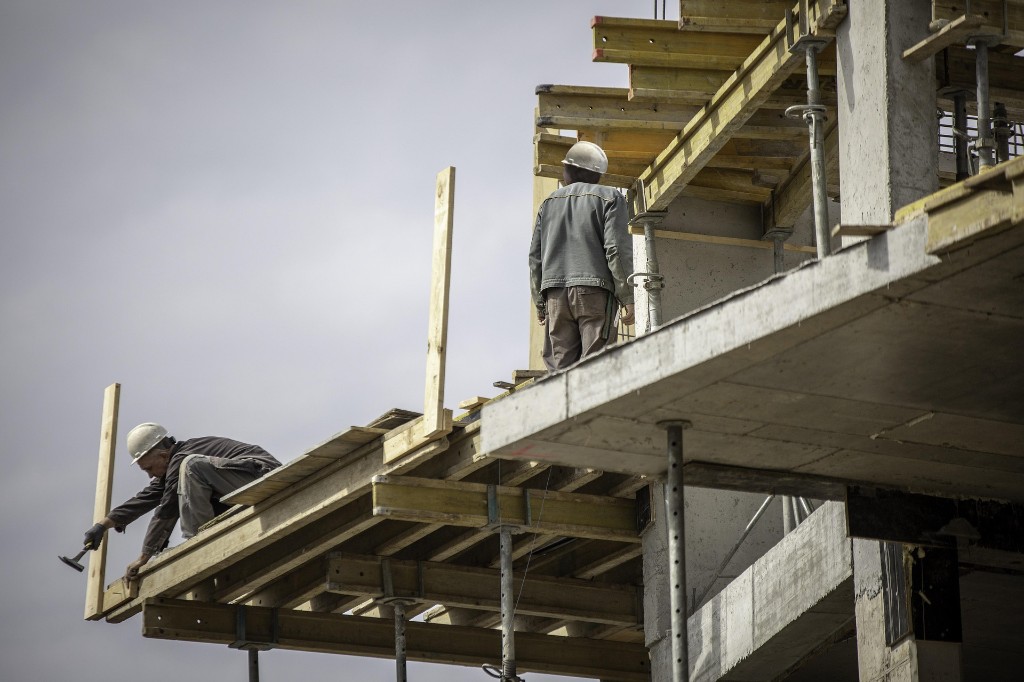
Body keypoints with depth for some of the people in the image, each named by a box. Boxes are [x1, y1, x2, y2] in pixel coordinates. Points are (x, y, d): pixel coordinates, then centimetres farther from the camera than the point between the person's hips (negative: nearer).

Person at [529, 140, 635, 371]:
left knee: (560, 366, 0)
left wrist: (539, 301, 22)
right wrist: (628, 298, -4)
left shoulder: (550, 202, 18)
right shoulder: (610, 198, 6)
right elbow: (617, 248, -6)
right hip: (595, 290, -4)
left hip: (555, 293, 4)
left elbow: (535, 255, 16)